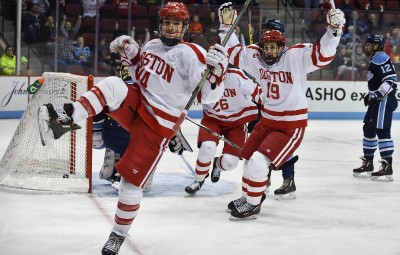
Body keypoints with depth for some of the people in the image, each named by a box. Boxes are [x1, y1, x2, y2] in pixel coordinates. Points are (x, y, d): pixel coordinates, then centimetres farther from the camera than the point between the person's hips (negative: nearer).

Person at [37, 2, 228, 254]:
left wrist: (218, 69, -35)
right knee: (113, 86, -26)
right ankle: (65, 121, -36)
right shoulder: (153, 45, 9)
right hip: (135, 105, 5)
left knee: (132, 181, -4)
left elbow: (209, 96, -18)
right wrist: (129, 52, 8)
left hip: (158, 127, -5)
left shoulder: (192, 55, -13)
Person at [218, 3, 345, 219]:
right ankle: (246, 197, 41)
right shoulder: (254, 57, -2)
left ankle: (253, 205, 1)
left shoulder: (296, 57, -17)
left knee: (259, 161, -16)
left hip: (292, 125, -7)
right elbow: (233, 52, 10)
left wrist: (333, 30, -42)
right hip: (267, 120, 7)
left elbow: (322, 54, -26)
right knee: (248, 158, 18)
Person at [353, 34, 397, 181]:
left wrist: (379, 93, -29)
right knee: (368, 129, 15)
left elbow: (391, 78, -22)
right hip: (377, 100, 11)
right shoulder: (375, 59, 20)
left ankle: (387, 167, -15)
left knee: (382, 130, -14)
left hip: (384, 100, -11)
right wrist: (371, 95, 28)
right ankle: (368, 163, 24)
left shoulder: (380, 58, -13)